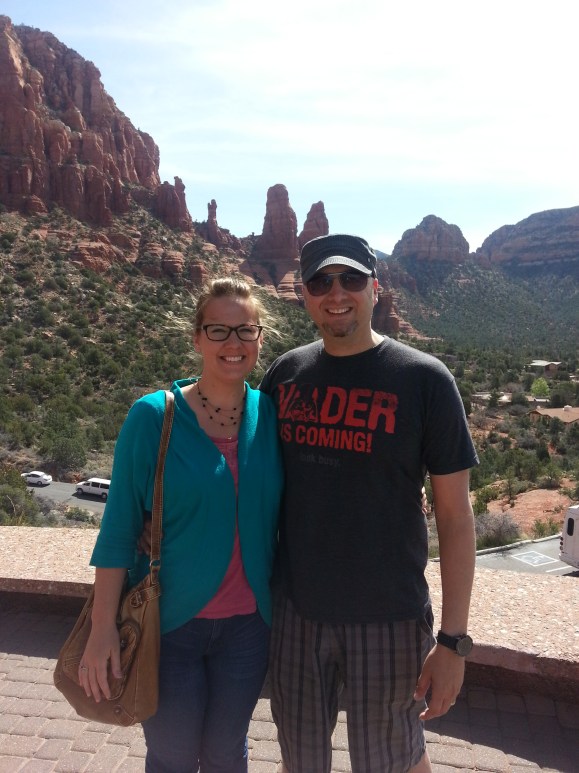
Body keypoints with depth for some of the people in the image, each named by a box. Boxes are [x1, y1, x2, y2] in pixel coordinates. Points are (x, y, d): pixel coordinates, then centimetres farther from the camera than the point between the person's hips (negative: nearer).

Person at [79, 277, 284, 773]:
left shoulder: (271, 415, -4)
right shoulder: (154, 417, -12)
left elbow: (289, 516, 3)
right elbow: (120, 528, -9)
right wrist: (103, 628, -11)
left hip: (248, 622, 3)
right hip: (169, 622, -2)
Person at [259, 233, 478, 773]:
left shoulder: (423, 380, -11)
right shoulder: (285, 375, 0)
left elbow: (454, 515, -9)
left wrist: (453, 639, -10)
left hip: (387, 617, -3)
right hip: (295, 610, 3)